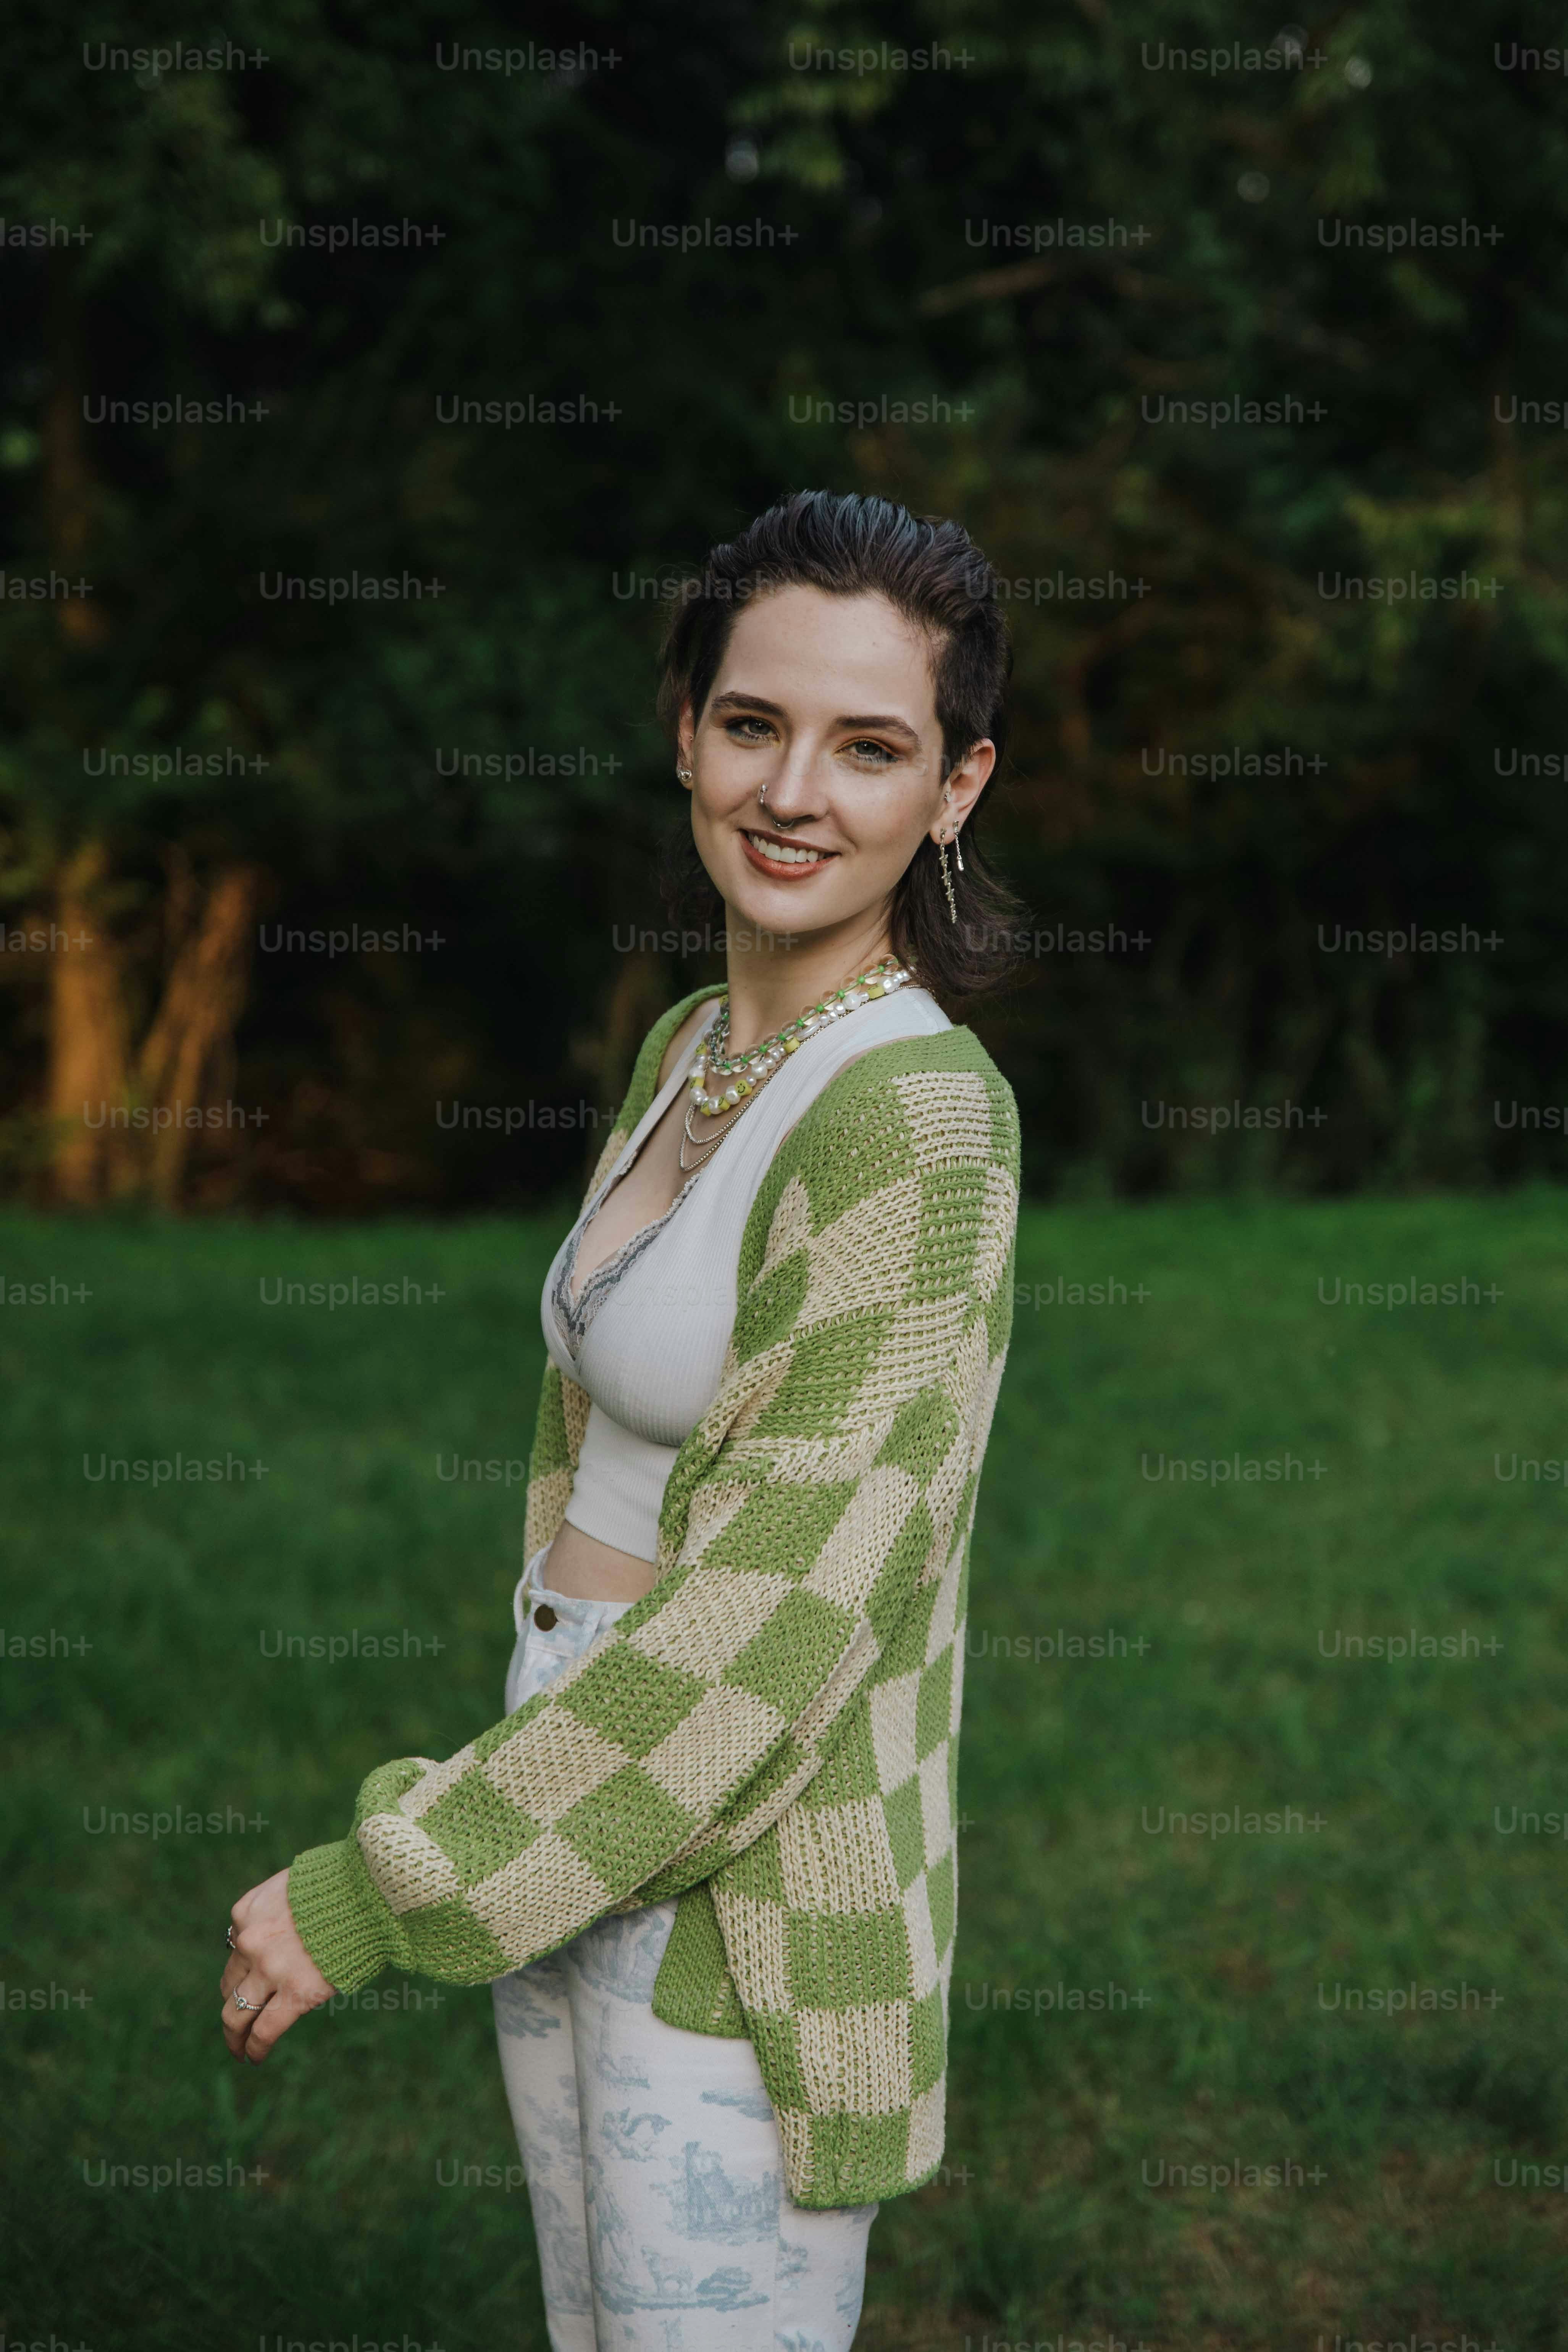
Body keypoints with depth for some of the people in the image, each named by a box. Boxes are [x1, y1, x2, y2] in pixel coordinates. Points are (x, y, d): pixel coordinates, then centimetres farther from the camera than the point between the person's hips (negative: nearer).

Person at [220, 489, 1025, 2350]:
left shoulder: (917, 1115, -21)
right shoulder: (690, 1051, 6)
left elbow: (781, 1621, -25)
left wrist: (369, 1897, -21)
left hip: (747, 1905, -8)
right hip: (580, 1825, 9)